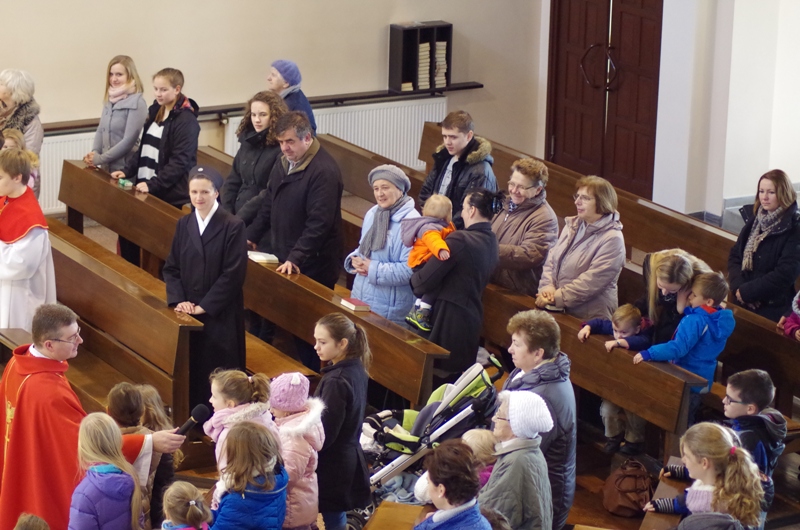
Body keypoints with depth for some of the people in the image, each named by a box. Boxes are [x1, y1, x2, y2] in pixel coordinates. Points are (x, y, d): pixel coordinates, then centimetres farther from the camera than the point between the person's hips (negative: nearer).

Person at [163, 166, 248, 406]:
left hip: (220, 315, -5)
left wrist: (204, 306, -13)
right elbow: (171, 267, 10)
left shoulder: (233, 227, -10)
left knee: (216, 373, -2)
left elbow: (233, 274, -13)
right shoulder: (184, 224, 8)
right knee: (189, 367, 6)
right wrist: (178, 300, -6)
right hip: (188, 313, 5)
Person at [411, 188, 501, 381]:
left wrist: (412, 281, 5)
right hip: (473, 315, 8)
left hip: (451, 317, -8)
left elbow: (425, 280, -16)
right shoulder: (491, 241, 6)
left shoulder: (460, 240, -20)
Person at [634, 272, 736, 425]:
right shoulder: (720, 319, 0)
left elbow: (678, 348, -35)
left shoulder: (695, 321, -26)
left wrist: (648, 354, -39)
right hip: (703, 380, 9)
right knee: (688, 421, 23)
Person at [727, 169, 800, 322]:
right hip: (741, 302, 6)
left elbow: (786, 273, -20)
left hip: (772, 309, -5)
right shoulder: (754, 220, 6)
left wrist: (747, 292, -17)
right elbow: (735, 256, 6)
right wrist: (738, 288, -11)